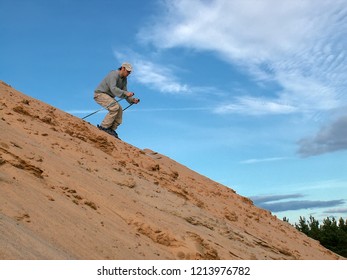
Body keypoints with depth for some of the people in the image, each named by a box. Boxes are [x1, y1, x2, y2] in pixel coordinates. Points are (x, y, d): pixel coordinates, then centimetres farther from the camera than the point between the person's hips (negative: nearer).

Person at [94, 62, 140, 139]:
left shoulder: (124, 79, 7)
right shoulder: (113, 75, -21)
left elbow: (124, 92, 4)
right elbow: (113, 89, -35)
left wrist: (132, 100, -14)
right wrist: (125, 93, -44)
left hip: (108, 96, 9)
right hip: (100, 94, -9)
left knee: (120, 110, -5)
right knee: (115, 107, -26)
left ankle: (111, 129, -2)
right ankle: (104, 126, -20)